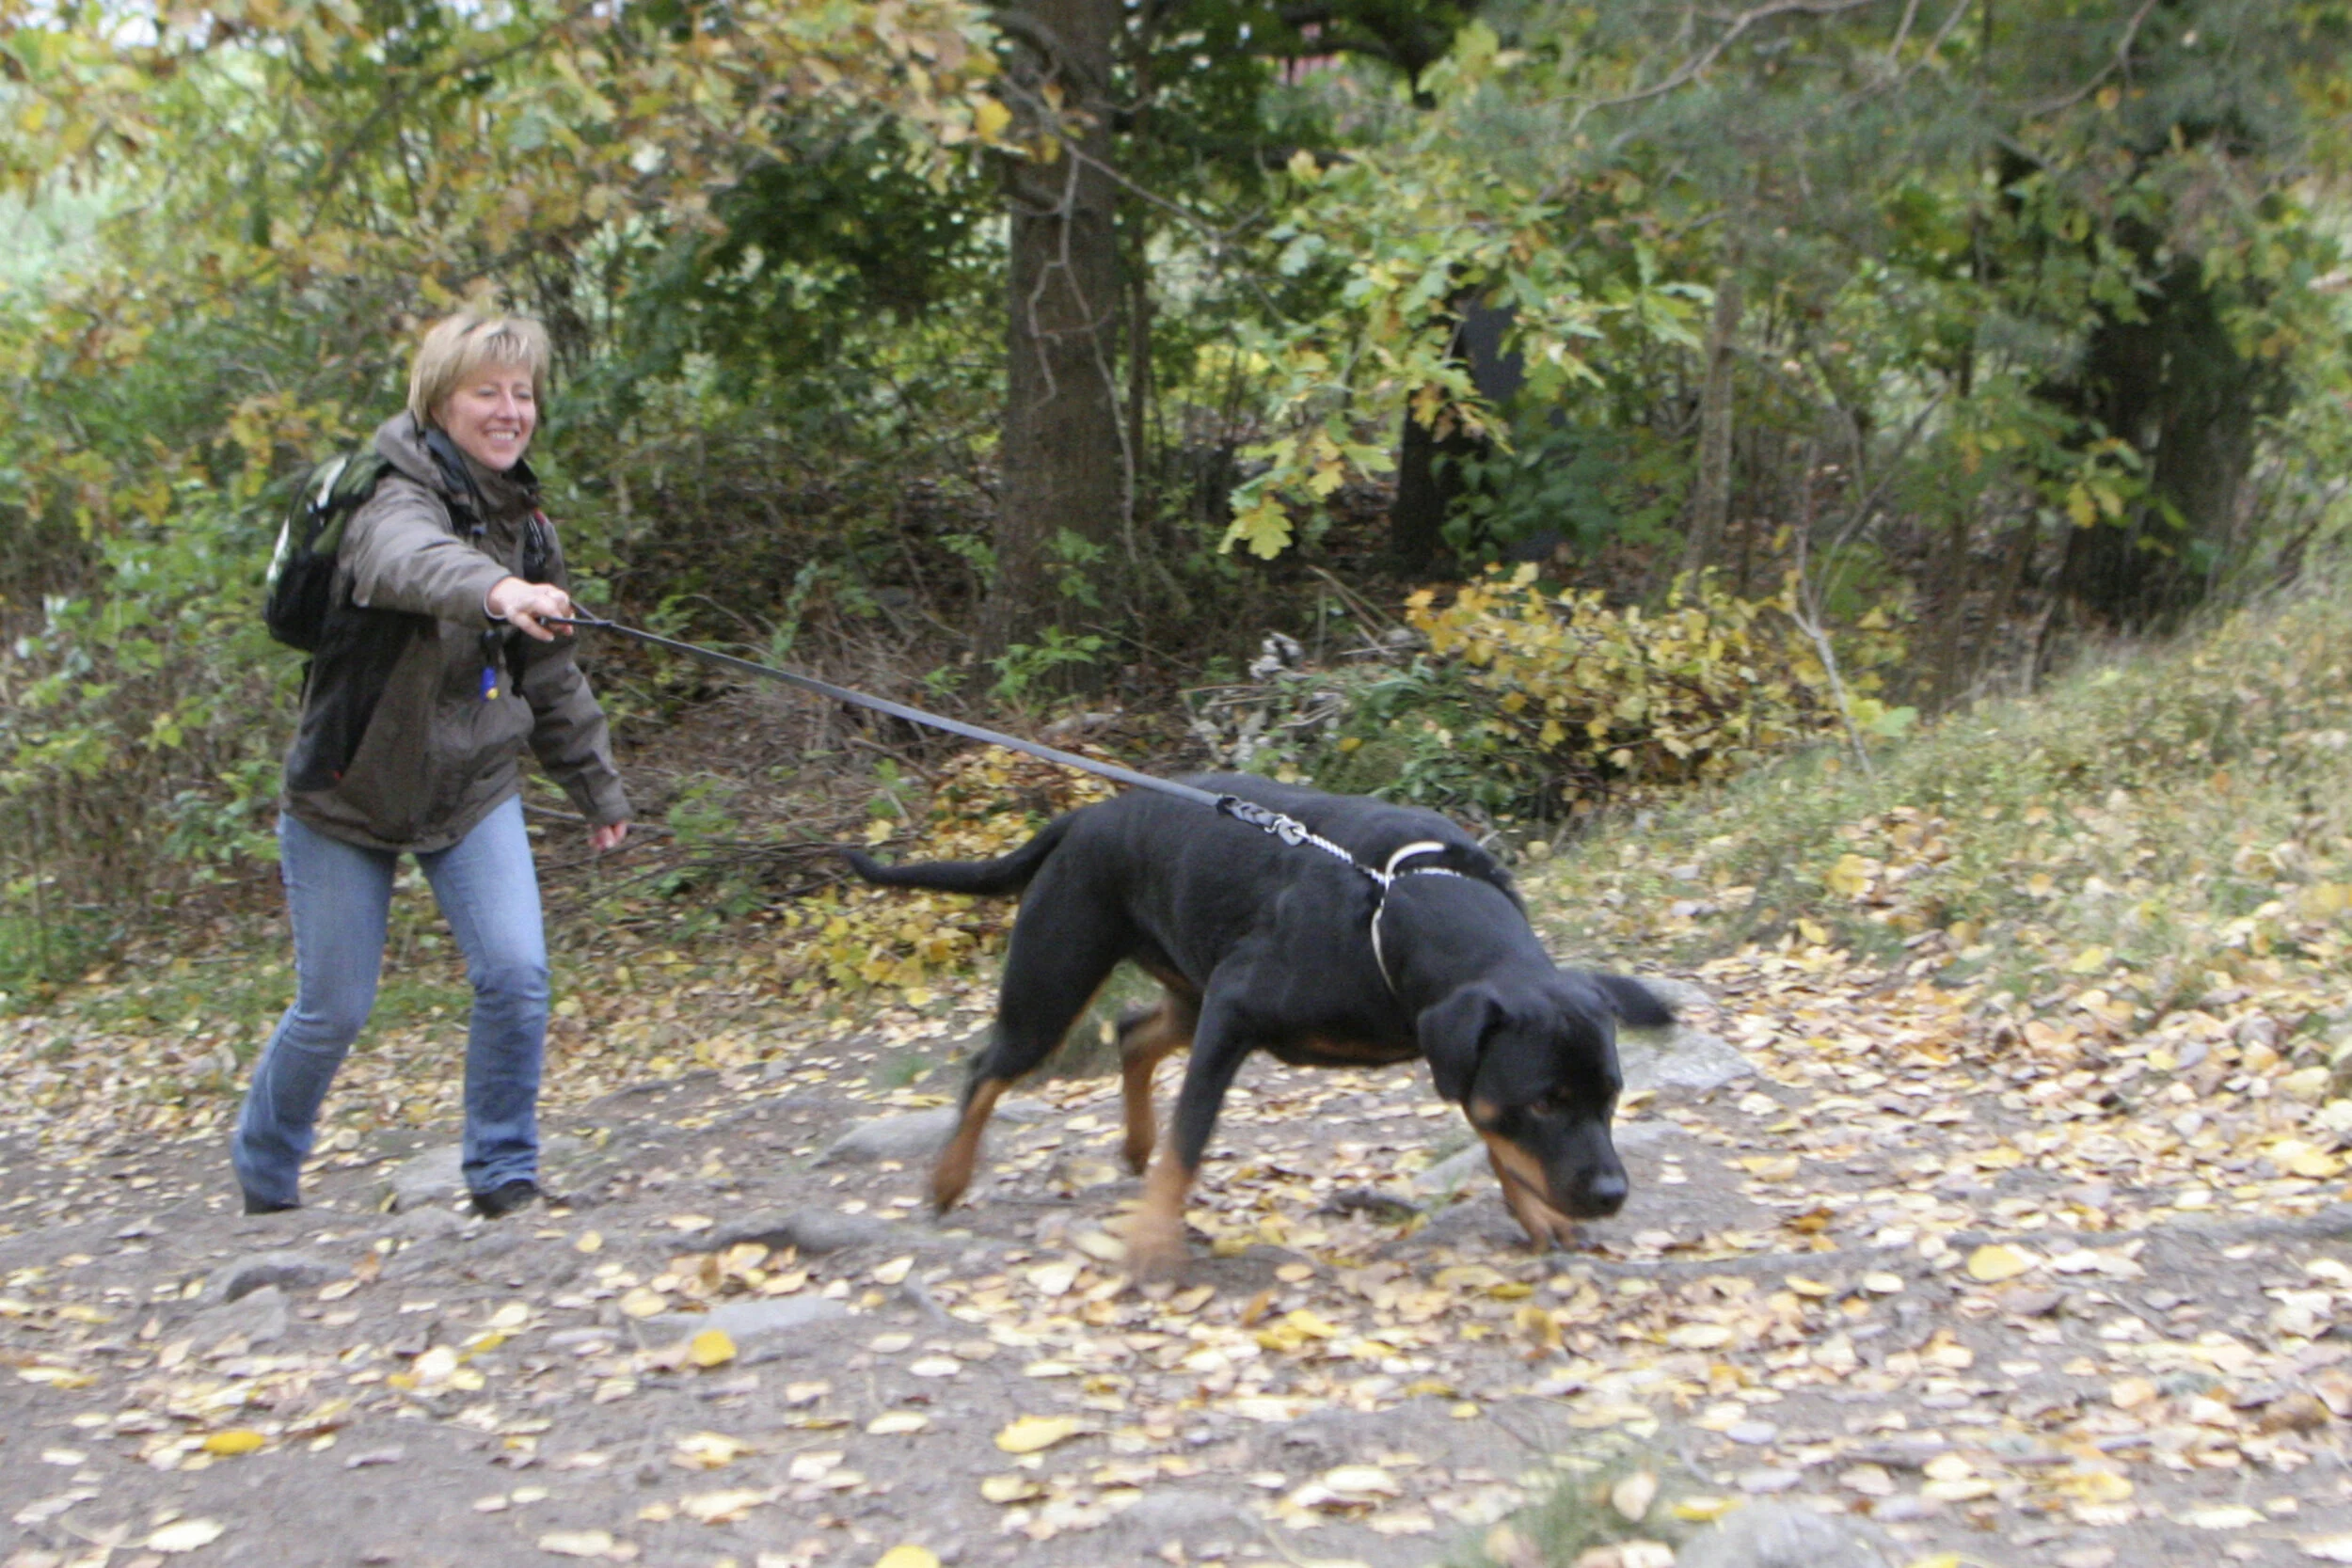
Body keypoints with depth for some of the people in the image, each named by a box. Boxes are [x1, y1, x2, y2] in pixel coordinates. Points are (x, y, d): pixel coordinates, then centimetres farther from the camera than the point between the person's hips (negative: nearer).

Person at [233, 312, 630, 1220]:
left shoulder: (523, 521, 3)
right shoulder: (400, 506, -20)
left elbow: (550, 676, 14)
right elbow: (417, 562, -47)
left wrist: (596, 785, 15)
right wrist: (495, 590, -68)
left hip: (472, 788, 5)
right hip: (349, 798, -5)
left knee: (517, 975, -13)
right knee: (333, 1011, 4)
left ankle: (503, 1178, 3)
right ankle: (263, 1172, 31)